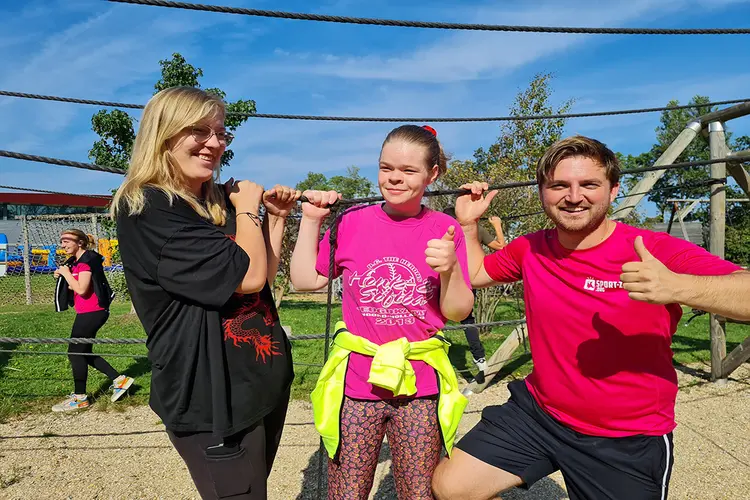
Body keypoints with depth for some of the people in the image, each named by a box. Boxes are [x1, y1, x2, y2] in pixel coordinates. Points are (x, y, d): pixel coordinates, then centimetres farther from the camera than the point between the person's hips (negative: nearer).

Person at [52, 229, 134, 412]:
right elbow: (75, 288, 20)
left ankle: (80, 398, 8)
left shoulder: (86, 260, -15)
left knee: (75, 352, -2)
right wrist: (61, 277, 5)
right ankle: (120, 380, 18)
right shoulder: (77, 261, 16)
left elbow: (81, 289, -24)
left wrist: (66, 273, -12)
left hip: (91, 313, -10)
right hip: (89, 313, 10)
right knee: (84, 353, 14)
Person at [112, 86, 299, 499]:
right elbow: (248, 276, -24)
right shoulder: (145, 209, -16)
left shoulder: (219, 202, 9)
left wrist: (275, 217, 3)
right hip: (210, 396, -8)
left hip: (263, 380, 8)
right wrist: (247, 207, -9)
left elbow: (265, 278, 11)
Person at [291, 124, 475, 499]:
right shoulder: (353, 221, -1)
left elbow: (457, 312, -4)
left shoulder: (444, 230, -4)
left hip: (420, 389, 0)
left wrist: (450, 269, -22)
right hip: (356, 383, 1)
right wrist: (311, 220, 0)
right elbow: (305, 281, 3)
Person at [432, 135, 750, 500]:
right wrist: (467, 224, 0)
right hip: (538, 413, 4)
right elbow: (475, 274, 14)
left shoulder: (659, 252, -17)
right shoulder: (530, 250, -3)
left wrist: (677, 287, -44)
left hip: (629, 442, -3)